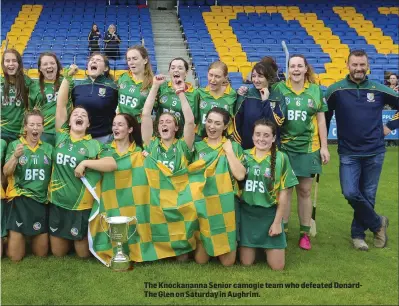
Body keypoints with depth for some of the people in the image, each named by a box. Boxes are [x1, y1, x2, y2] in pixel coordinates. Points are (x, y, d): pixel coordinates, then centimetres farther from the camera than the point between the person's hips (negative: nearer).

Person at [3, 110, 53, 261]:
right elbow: (6, 173, -7)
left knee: (41, 253, 10)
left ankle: (33, 236, 41)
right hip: (20, 201, -3)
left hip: (42, 201, 3)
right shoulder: (14, 145, -1)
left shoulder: (48, 148, 7)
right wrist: (15, 156, -22)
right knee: (15, 256, -1)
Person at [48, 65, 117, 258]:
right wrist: (67, 77, -3)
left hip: (81, 205, -2)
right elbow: (61, 104, -1)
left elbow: (112, 164, -15)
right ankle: (68, 241, 42)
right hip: (57, 203, 2)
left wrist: (85, 163, -19)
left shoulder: (93, 144, -3)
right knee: (58, 253, 12)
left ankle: (81, 240, 40)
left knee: (83, 254, 8)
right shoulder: (61, 136, 2)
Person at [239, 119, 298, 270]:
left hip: (270, 214, -1)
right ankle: (258, 245, 36)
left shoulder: (281, 158, -7)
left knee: (277, 266, 0)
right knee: (246, 262, 3)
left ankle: (267, 246, 32)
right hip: (247, 213, 2)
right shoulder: (245, 155, 0)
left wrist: (277, 222, -6)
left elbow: (284, 193, -5)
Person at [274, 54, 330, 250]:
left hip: (308, 147, 1)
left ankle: (305, 232, 18)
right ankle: (281, 230, 18)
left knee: (304, 191, 7)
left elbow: (321, 120, 5)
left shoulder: (316, 90, 2)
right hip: (284, 146, -1)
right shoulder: (279, 88, -2)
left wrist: (324, 147, 3)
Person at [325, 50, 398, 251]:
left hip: (374, 153, 1)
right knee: (351, 193, -12)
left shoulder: (379, 90, -1)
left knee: (368, 196, 7)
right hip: (349, 153, -1)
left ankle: (358, 234, 26)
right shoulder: (336, 90, -5)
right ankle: (377, 223, 13)